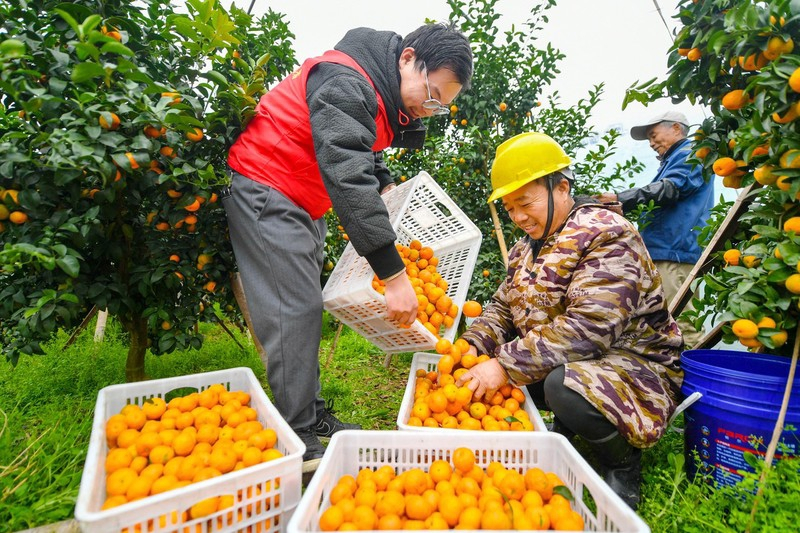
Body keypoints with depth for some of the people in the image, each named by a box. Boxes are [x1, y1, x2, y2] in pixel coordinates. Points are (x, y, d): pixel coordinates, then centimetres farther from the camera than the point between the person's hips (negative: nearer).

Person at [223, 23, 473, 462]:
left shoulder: (386, 94, 6)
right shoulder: (345, 84, -24)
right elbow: (348, 179, -36)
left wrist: (385, 185, 5)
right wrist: (394, 275, -38)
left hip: (302, 201, 10)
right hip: (265, 190, -9)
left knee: (306, 309, 9)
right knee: (296, 310, -13)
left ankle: (311, 414, 19)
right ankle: (298, 439, -2)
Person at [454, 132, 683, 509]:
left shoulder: (606, 234, -19)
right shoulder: (528, 248, 8)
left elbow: (589, 328, -31)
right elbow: (503, 308, 6)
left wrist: (508, 365, -33)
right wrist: (472, 345, -14)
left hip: (632, 364, -8)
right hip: (560, 362, 8)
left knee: (565, 386, -37)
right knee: (488, 360, -6)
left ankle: (624, 463, -3)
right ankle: (564, 431, 13)